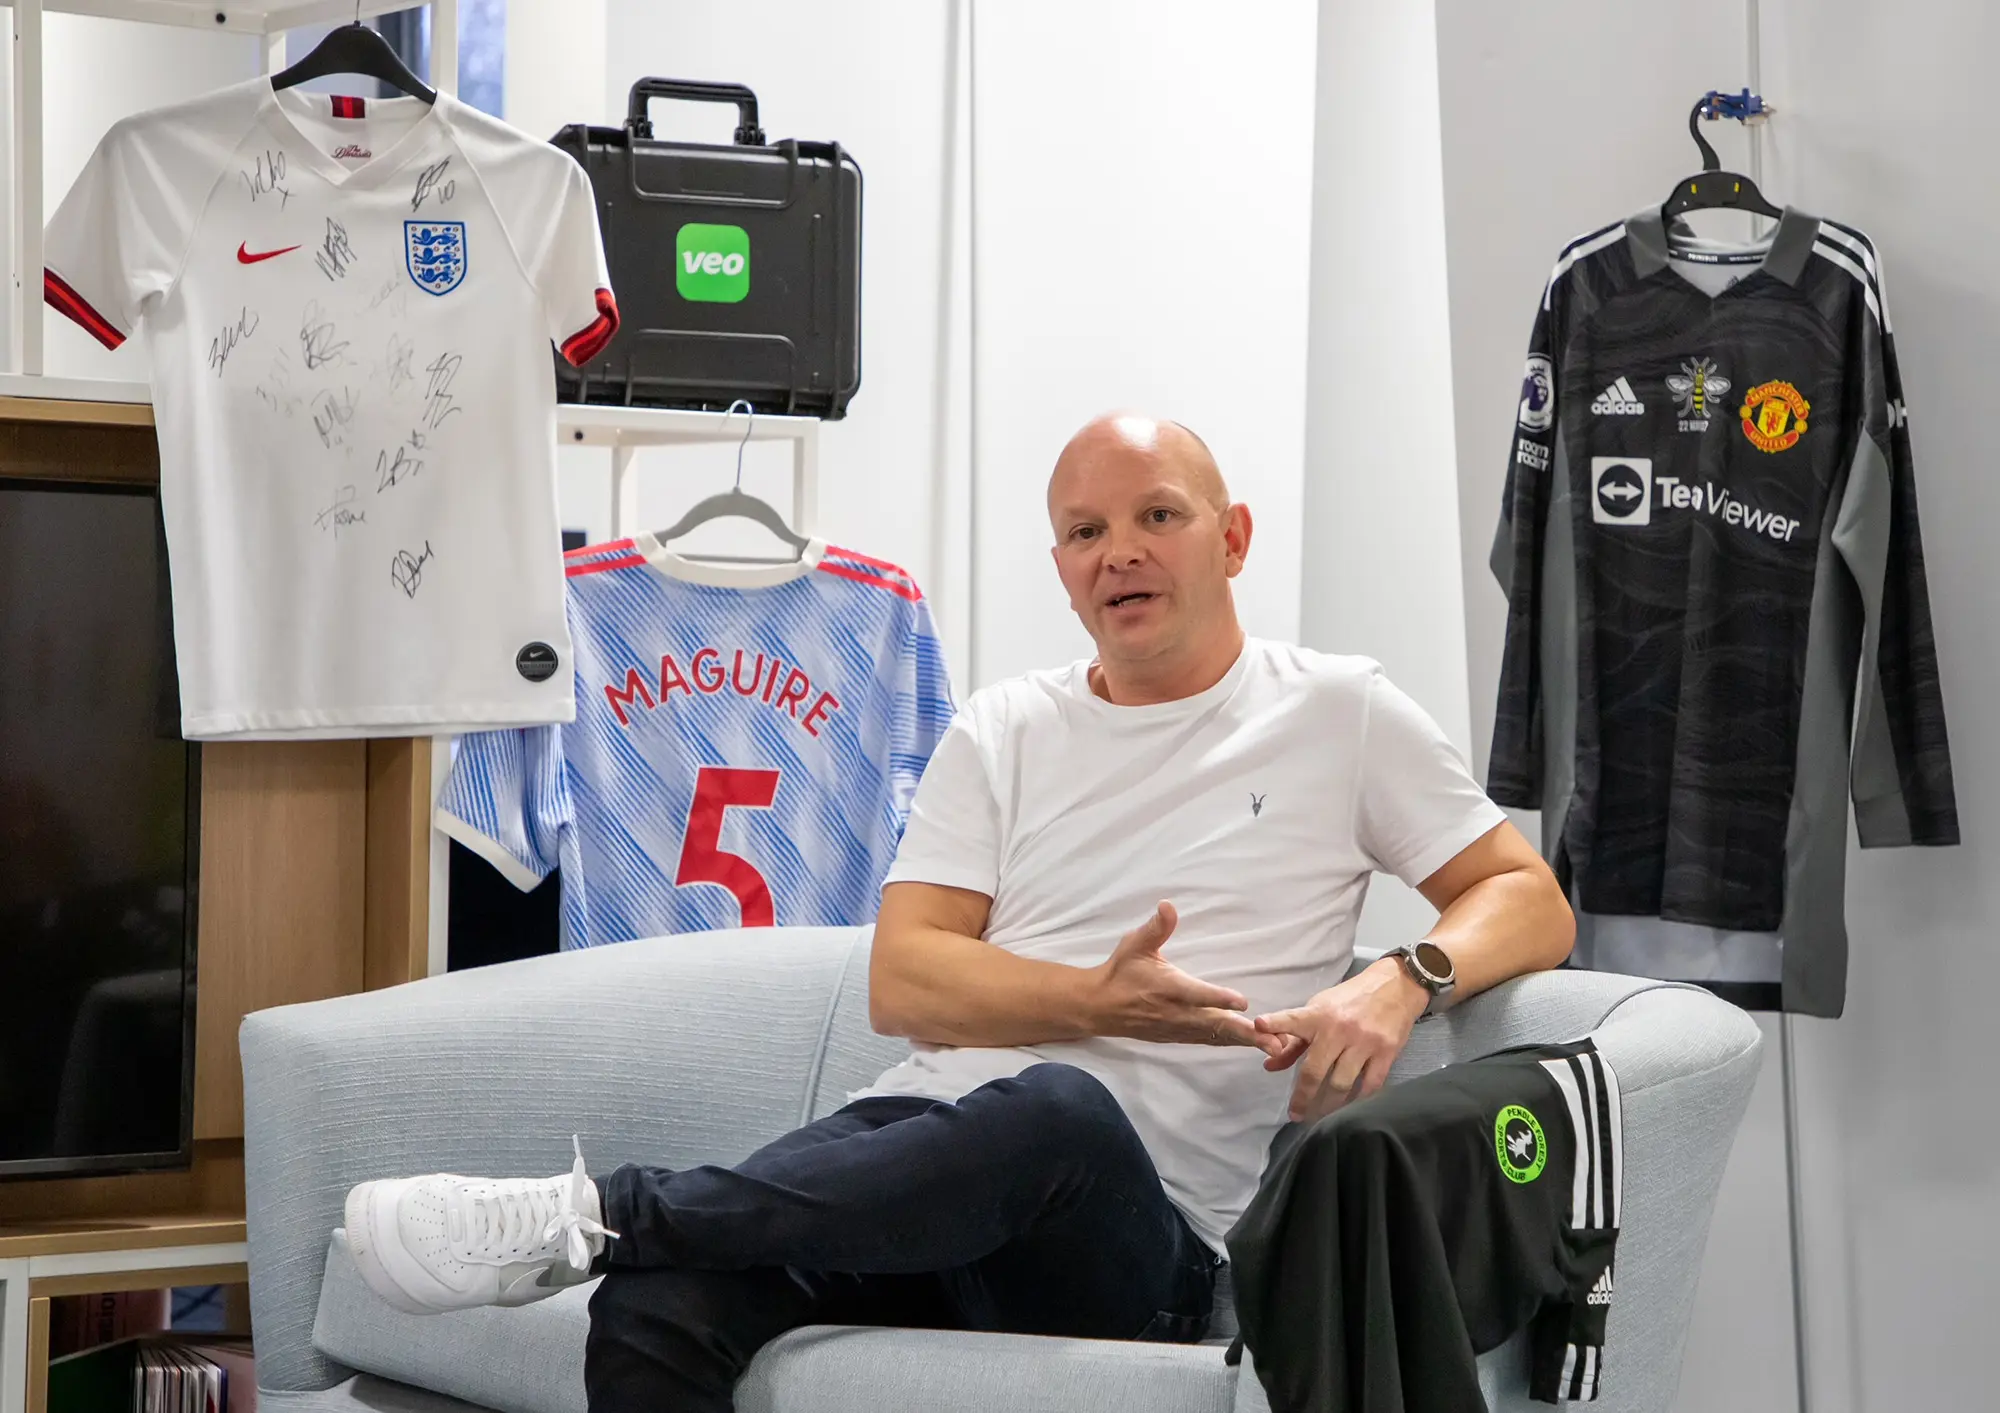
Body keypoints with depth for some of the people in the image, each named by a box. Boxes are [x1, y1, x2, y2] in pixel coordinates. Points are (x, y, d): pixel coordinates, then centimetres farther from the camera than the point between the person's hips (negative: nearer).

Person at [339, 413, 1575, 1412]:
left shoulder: (1338, 713, 12)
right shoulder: (1007, 733, 19)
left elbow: (1531, 904, 11)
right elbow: (903, 984, 8)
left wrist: (1401, 983, -11)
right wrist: (1099, 1000, -11)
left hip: (1139, 1229, -2)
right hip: (923, 1135, 3)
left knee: (1058, 1111, -42)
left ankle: (593, 1217, -36)